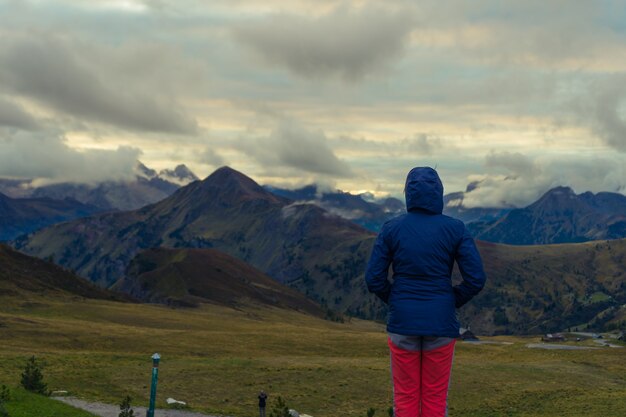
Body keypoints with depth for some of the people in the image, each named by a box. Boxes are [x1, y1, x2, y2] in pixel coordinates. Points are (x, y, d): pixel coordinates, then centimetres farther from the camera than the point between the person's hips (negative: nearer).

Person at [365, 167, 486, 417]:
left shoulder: (391, 229, -4)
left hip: (402, 322, 0)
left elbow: (374, 279, -6)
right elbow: (476, 279, -8)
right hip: (441, 323, 0)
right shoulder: (455, 229, -5)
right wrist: (452, 302, 10)